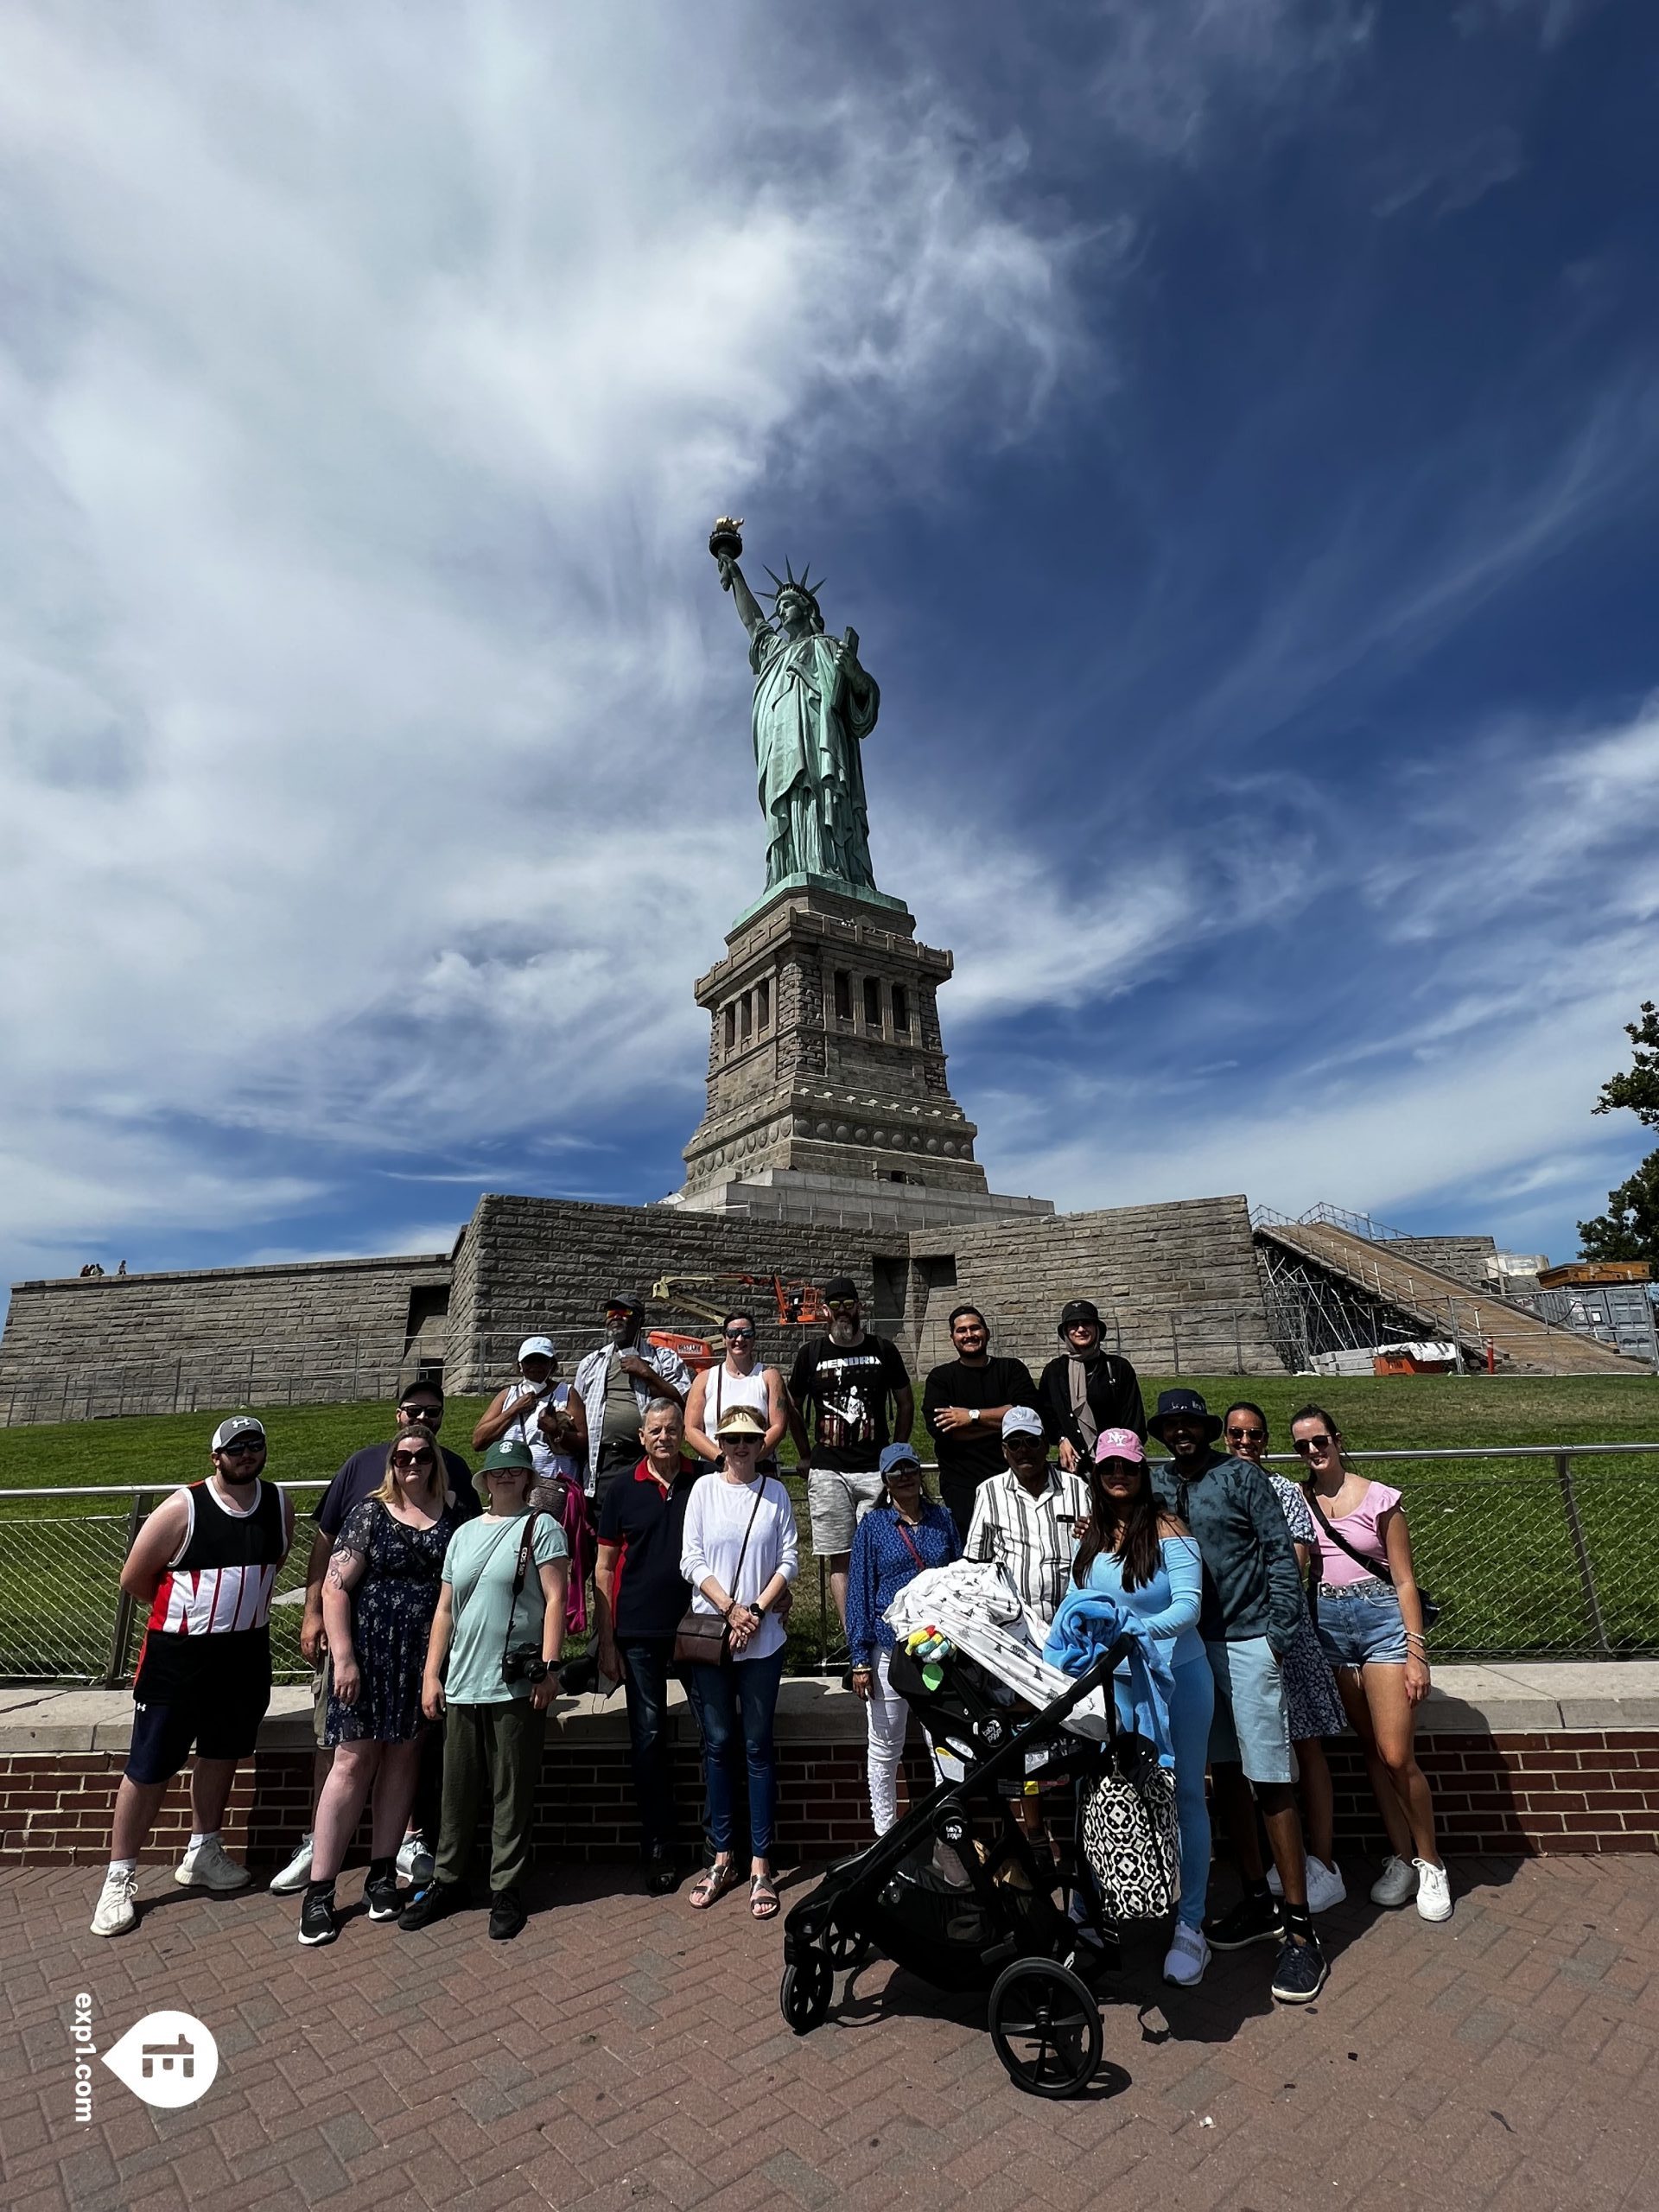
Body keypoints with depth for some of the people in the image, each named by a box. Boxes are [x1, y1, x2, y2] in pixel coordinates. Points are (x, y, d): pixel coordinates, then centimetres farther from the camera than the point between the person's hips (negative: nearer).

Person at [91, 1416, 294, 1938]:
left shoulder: (280, 1506, -5)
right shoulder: (182, 1509, -18)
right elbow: (133, 1579, -6)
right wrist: (182, 1611, 5)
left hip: (246, 1654, 5)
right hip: (178, 1657, -4)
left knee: (222, 1754, 19)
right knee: (149, 1768, 4)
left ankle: (202, 1854, 37)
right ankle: (119, 1877, 23)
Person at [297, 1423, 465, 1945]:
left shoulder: (455, 1516, 3)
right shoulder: (370, 1514, -3)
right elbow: (335, 1588, -6)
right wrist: (344, 1657, -10)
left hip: (425, 1658, 2)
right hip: (370, 1654, -2)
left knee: (402, 1755, 9)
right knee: (354, 1760, 1)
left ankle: (382, 1874, 23)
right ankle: (319, 1890, 13)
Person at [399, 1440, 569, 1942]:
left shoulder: (541, 1527, -4)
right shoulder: (464, 1533, 13)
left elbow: (555, 1600, -9)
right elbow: (445, 1610, 15)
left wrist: (549, 1667, -15)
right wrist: (431, 1675, 11)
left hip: (517, 1687, -5)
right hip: (462, 1686, 5)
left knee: (511, 1793, 5)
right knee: (457, 1790, 15)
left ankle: (507, 1891, 20)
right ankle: (448, 1881, 32)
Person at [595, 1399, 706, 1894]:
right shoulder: (623, 1491, 1)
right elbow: (604, 1570, 5)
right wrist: (606, 1642, 1)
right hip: (640, 1634, 0)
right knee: (649, 1740, 6)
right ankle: (659, 1852, 20)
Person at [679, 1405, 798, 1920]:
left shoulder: (775, 1492, 2)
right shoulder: (704, 1489, 0)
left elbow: (789, 1560, 0)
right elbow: (691, 1560, -3)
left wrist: (757, 1612, -10)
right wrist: (731, 1610, -10)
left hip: (763, 1640, 0)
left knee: (758, 1747, 7)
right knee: (718, 1745, 9)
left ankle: (760, 1865, 17)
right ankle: (722, 1858, 23)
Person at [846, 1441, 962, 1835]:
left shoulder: (942, 1519, 6)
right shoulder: (873, 1524, -1)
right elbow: (859, 1591, -1)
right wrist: (860, 1658, -5)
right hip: (890, 1650, -2)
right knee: (886, 1748, 9)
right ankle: (886, 1835, 23)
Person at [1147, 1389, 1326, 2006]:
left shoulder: (1239, 1476, -5)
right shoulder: (1153, 1486, 5)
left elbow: (1280, 1552, -7)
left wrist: (1279, 1632, -12)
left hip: (1247, 1643, -4)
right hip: (1189, 1646, 5)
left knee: (1270, 1781, -1)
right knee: (1224, 1774, 14)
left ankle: (1299, 1929, 11)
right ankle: (1258, 1903, 30)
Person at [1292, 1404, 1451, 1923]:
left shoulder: (1379, 1498, -4)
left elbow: (1405, 1581, -2)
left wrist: (1416, 1655, -6)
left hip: (1381, 1622, -3)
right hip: (1327, 1627, 3)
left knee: (1397, 1757, -4)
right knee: (1371, 1750, 10)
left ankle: (1430, 1863, 18)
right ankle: (1402, 1857, 26)